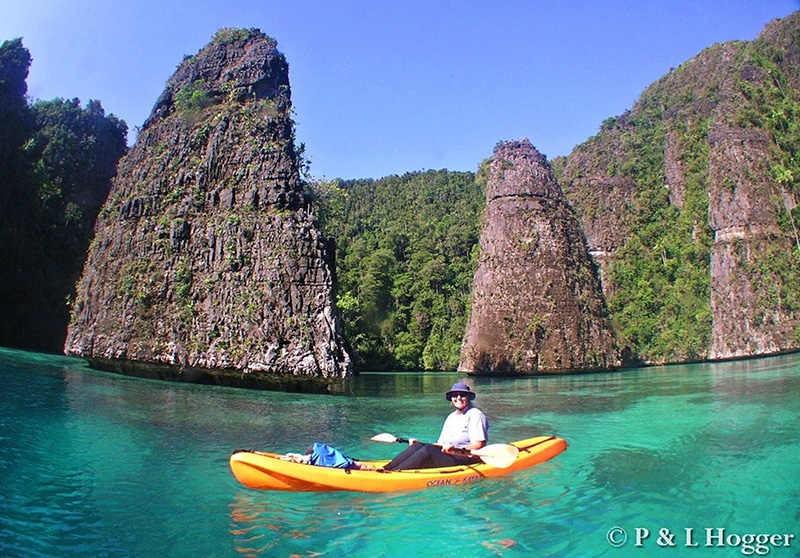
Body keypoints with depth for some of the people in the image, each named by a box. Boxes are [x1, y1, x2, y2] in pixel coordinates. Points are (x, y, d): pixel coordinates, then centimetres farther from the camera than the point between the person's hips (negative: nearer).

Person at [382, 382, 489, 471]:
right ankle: (384, 469, -28)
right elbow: (441, 444, 17)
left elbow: (478, 445, -14)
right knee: (417, 446, -17)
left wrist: (456, 450, -28)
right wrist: (419, 443, 4)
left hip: (468, 458, -7)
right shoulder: (451, 417, 20)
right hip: (450, 456, 7)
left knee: (428, 450, -29)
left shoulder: (475, 415, -3)